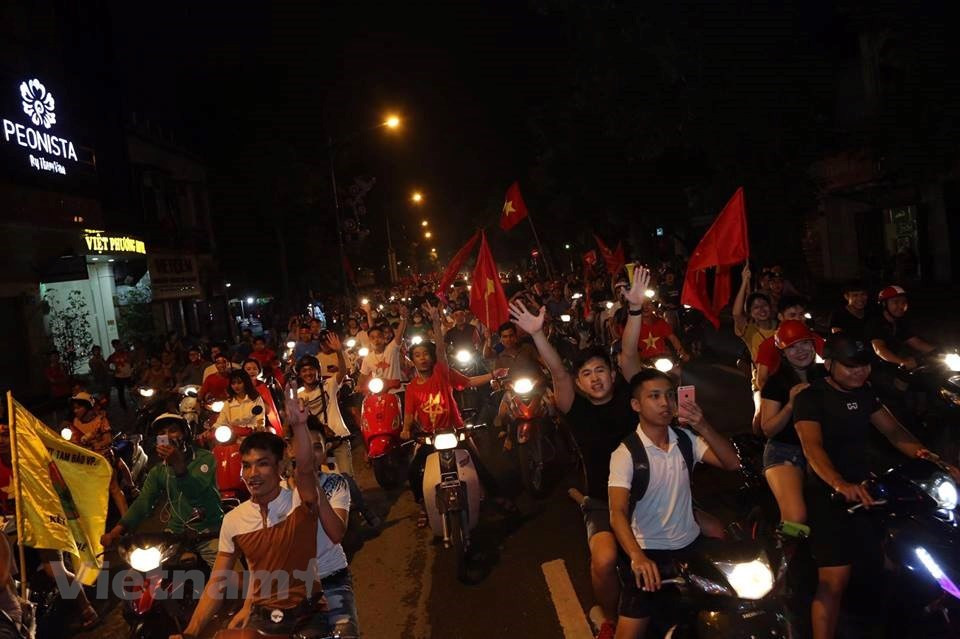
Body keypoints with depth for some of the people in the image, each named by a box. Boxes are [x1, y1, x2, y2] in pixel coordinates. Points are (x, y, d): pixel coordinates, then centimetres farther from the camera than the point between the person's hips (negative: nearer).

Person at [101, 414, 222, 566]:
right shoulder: (158, 471, 12)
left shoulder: (205, 458, -1)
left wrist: (179, 465, -31)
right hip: (175, 534, 4)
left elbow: (197, 491, -17)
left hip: (209, 533, -4)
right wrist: (116, 531, -18)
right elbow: (143, 502, -2)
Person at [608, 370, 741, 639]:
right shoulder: (625, 453, -15)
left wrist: (704, 428, -25)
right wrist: (636, 556, -40)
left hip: (691, 543, 5)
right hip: (649, 552, -5)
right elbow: (618, 512, -23)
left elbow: (732, 463, -9)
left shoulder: (686, 439, 1)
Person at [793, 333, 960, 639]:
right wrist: (840, 484, -43)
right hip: (829, 494, -7)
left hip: (865, 487, 7)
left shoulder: (864, 392, 10)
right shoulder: (810, 398, -13)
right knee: (834, 582, -11)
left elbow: (893, 431, 7)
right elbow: (812, 447, -25)